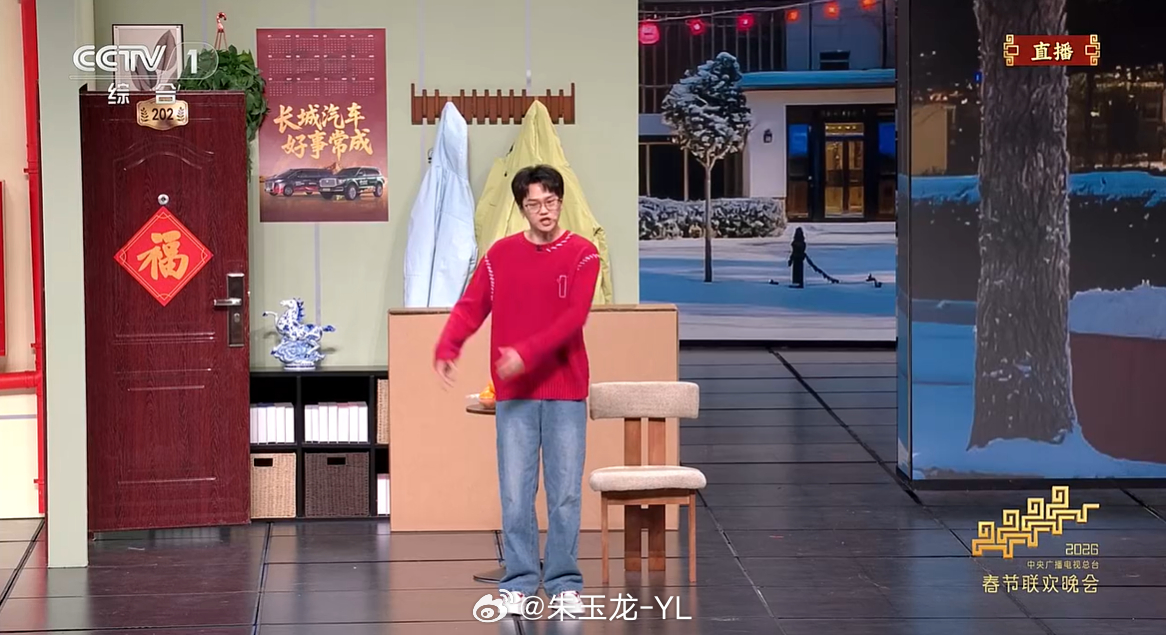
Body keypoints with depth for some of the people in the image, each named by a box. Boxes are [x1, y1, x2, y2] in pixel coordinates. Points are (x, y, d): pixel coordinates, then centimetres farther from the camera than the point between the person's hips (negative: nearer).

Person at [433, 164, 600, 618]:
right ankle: (518, 584, 7)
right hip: (514, 394, 2)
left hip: (565, 393, -2)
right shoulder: (501, 254, 7)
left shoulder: (582, 255, -1)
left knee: (565, 492, 1)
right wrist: (446, 349, -15)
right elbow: (471, 307, 2)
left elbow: (573, 317, -12)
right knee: (515, 492, 1)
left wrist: (526, 352, -22)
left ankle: (564, 584, 9)